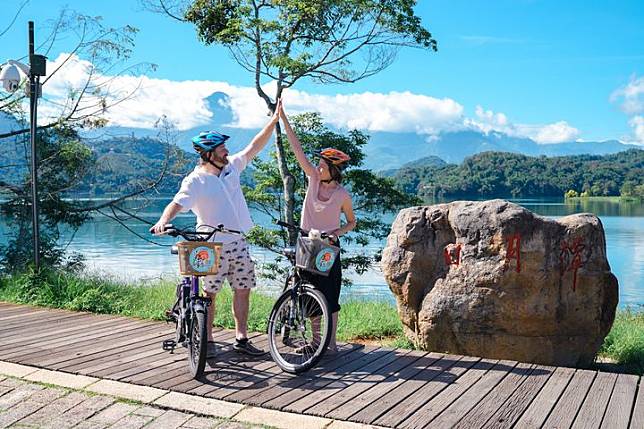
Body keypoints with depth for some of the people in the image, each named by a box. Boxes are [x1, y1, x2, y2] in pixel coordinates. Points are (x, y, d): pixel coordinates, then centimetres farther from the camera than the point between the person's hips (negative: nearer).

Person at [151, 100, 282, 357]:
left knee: (243, 290, 8)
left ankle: (241, 339, 19)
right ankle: (207, 341, 16)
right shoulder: (195, 181, -11)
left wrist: (274, 120, 6)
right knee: (209, 293, 3)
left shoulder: (231, 167, 6)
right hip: (212, 246, -6)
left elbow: (254, 147, 10)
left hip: (238, 242, 6)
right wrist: (163, 220, -43)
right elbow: (177, 203, -23)